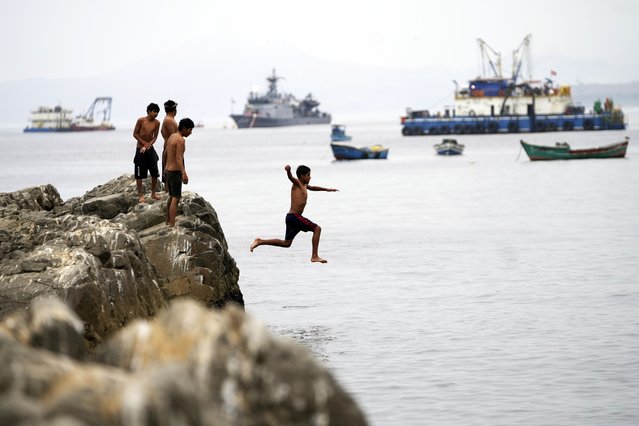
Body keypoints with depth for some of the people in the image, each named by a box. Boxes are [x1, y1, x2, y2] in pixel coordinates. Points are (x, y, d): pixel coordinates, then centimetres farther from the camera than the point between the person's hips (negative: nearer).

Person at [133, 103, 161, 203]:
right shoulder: (141, 120, -10)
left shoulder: (157, 123, -1)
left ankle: (153, 193, 19)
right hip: (140, 149, -4)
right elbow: (135, 134, -5)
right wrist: (145, 143, -11)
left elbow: (155, 137, 0)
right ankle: (140, 195, 7)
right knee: (139, 174, -1)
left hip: (150, 149, 4)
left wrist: (148, 146, -14)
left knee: (155, 173, 4)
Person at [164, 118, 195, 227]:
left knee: (171, 196, 24)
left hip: (168, 170, 10)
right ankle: (172, 224, -18)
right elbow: (179, 158, -28)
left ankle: (168, 220, 37)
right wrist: (184, 173, -36)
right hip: (175, 172, -10)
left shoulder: (171, 137, 13)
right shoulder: (180, 140, -17)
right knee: (176, 199, -12)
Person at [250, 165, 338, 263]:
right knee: (317, 228, -10)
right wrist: (288, 170, -52)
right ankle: (314, 256, -11)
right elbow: (291, 177, -28)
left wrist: (326, 189, 53)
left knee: (286, 243, 14)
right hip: (294, 216, -10)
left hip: (291, 217, 10)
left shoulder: (304, 186, 19)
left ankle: (260, 241, 19)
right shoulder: (297, 183, -6)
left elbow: (312, 188, 41)